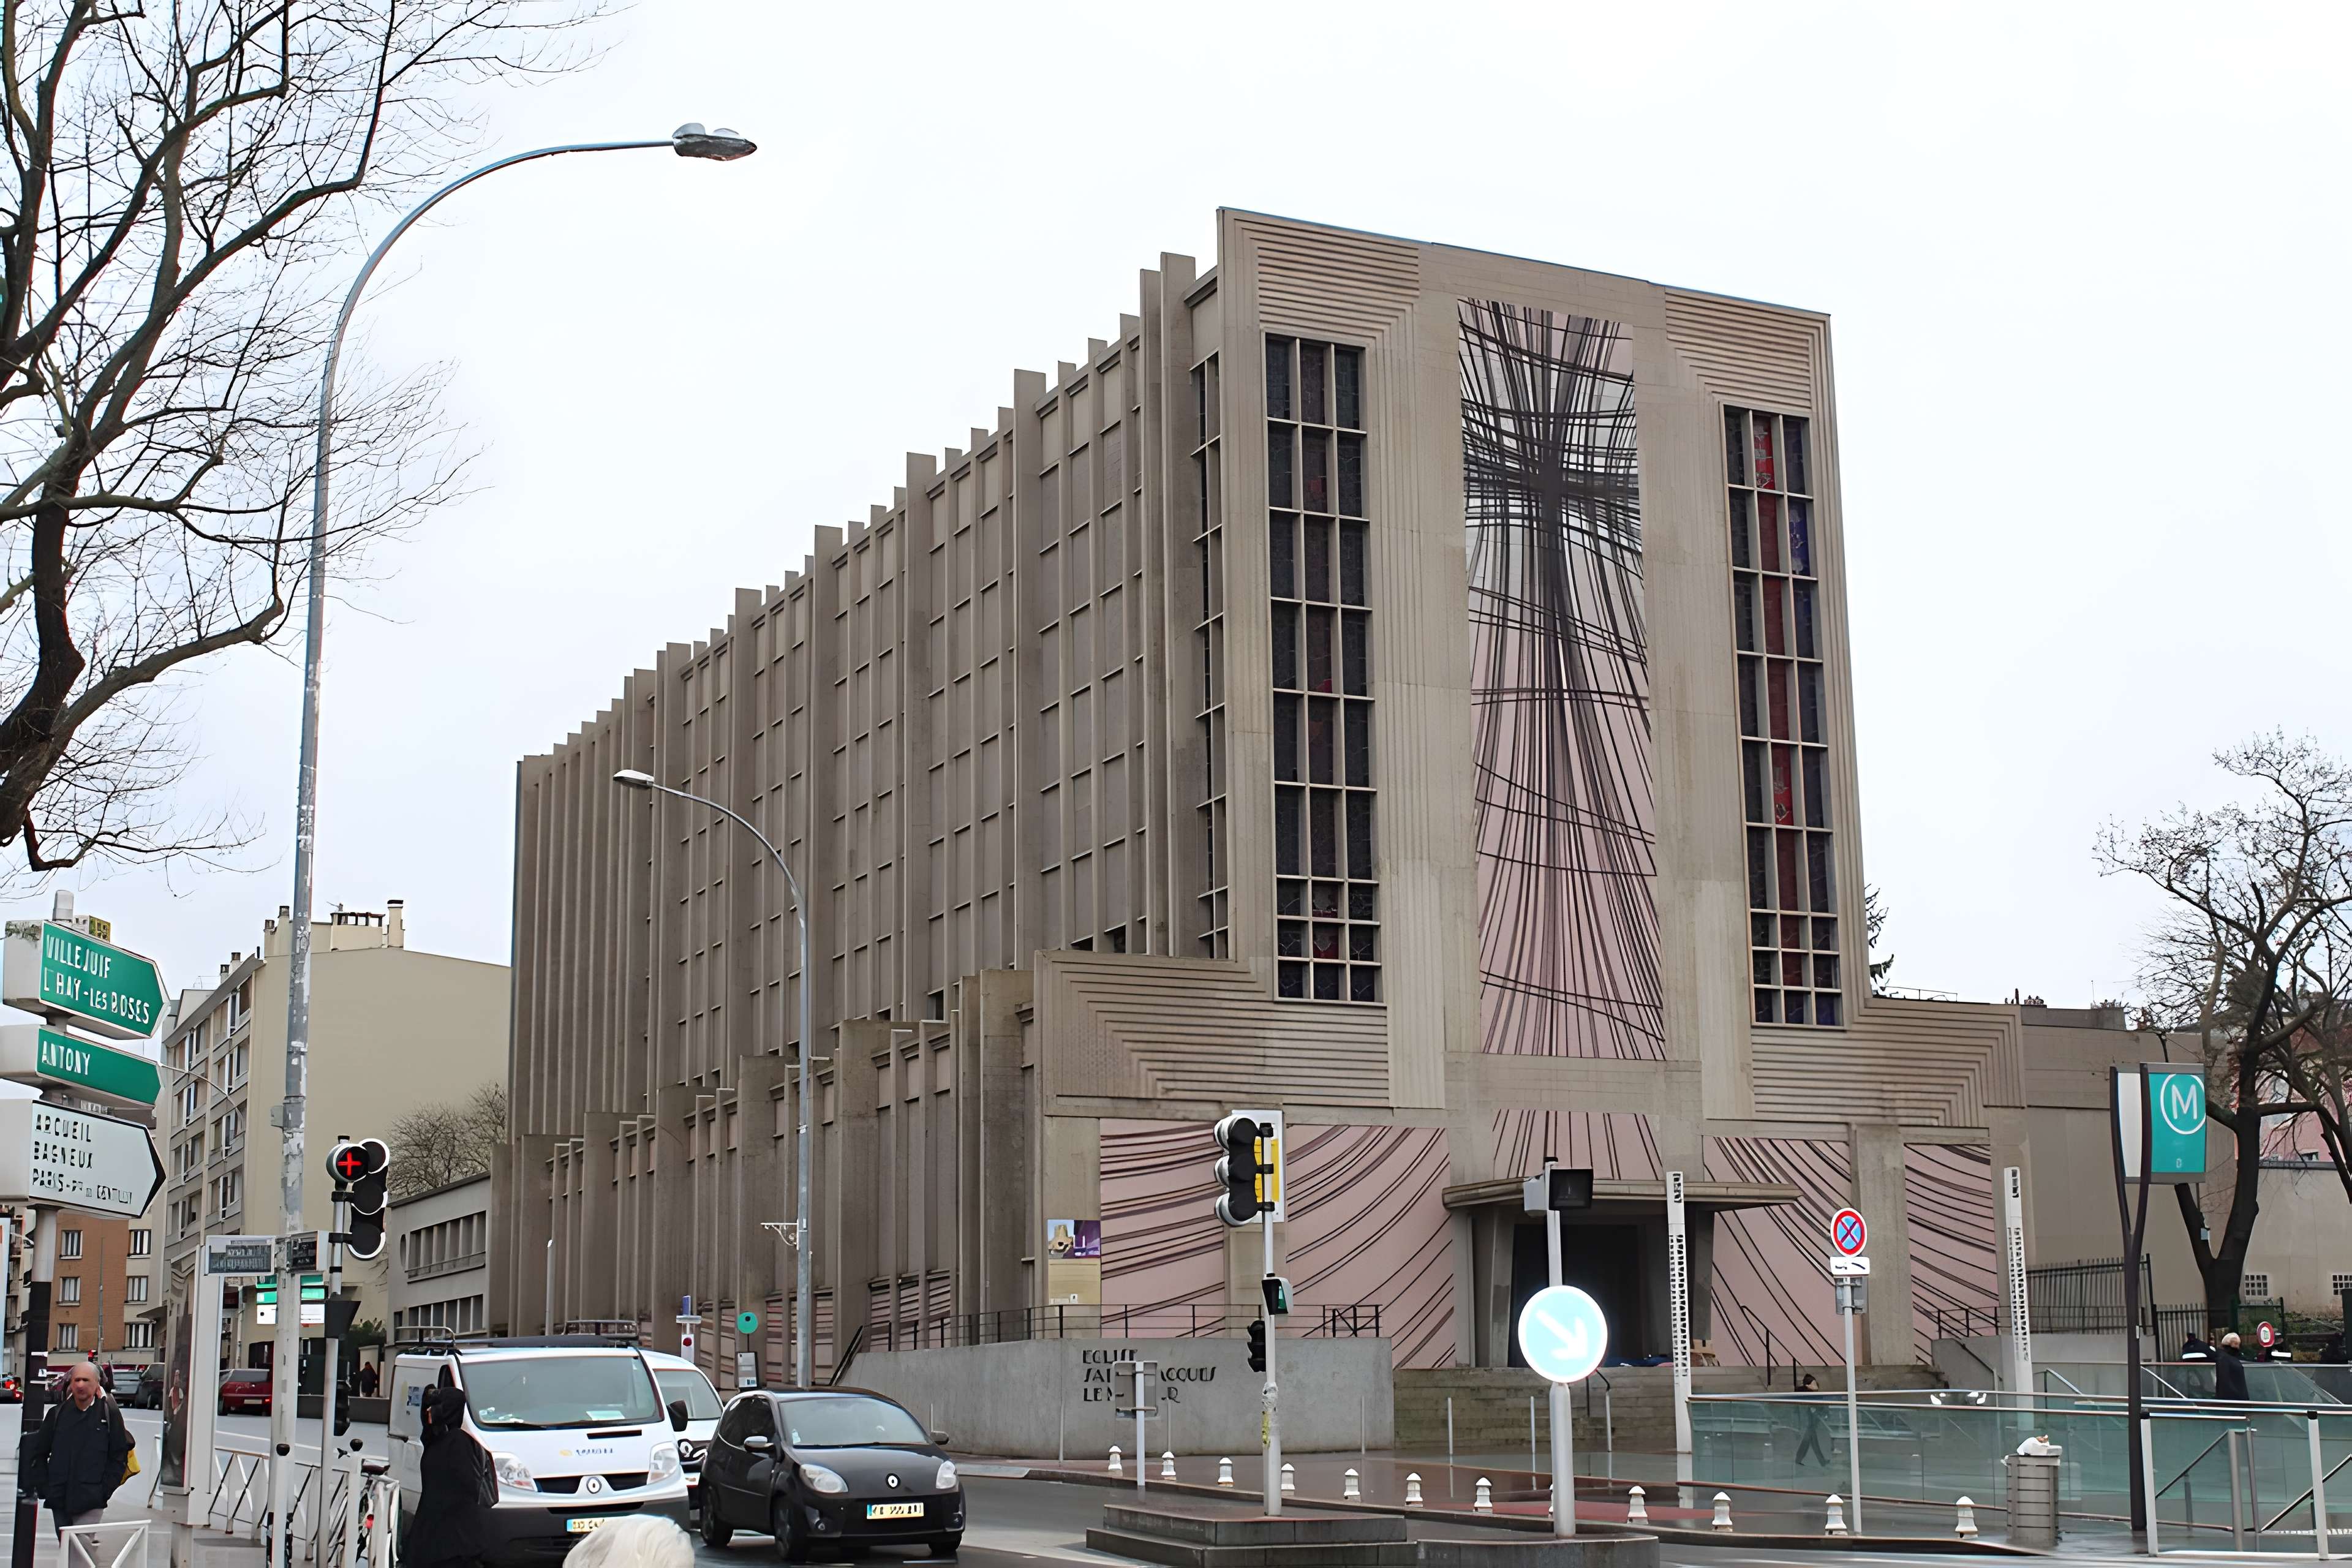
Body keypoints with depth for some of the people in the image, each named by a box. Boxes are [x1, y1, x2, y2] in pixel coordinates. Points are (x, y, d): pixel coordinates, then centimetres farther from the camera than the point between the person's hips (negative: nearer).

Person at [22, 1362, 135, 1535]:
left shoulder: (109, 1414, 0)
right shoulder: (58, 1414, 7)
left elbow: (119, 1456, 1)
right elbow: (37, 1453, 13)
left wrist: (104, 1491, -7)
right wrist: (43, 1488, 4)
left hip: (91, 1502, -4)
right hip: (59, 1500, 4)